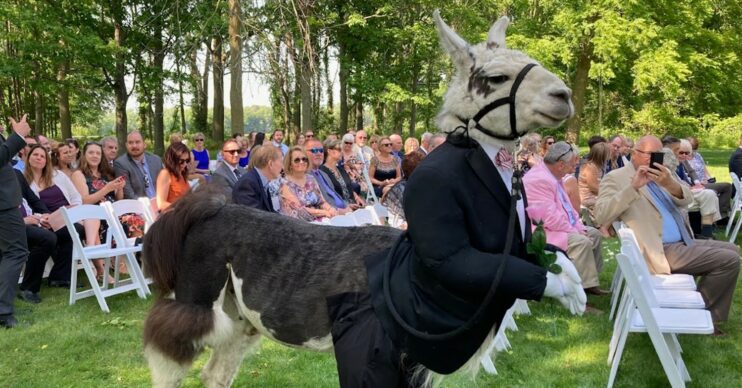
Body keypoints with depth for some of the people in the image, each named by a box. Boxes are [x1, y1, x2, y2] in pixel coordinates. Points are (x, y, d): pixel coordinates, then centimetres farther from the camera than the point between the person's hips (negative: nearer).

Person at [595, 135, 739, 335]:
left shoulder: (659, 175, 16)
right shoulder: (616, 178, -8)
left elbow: (686, 199, 2)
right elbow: (601, 216, -23)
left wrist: (670, 184, -20)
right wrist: (632, 187, -30)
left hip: (682, 243, 9)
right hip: (661, 252, -9)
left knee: (732, 250, 16)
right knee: (728, 260, -14)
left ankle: (705, 313, 17)